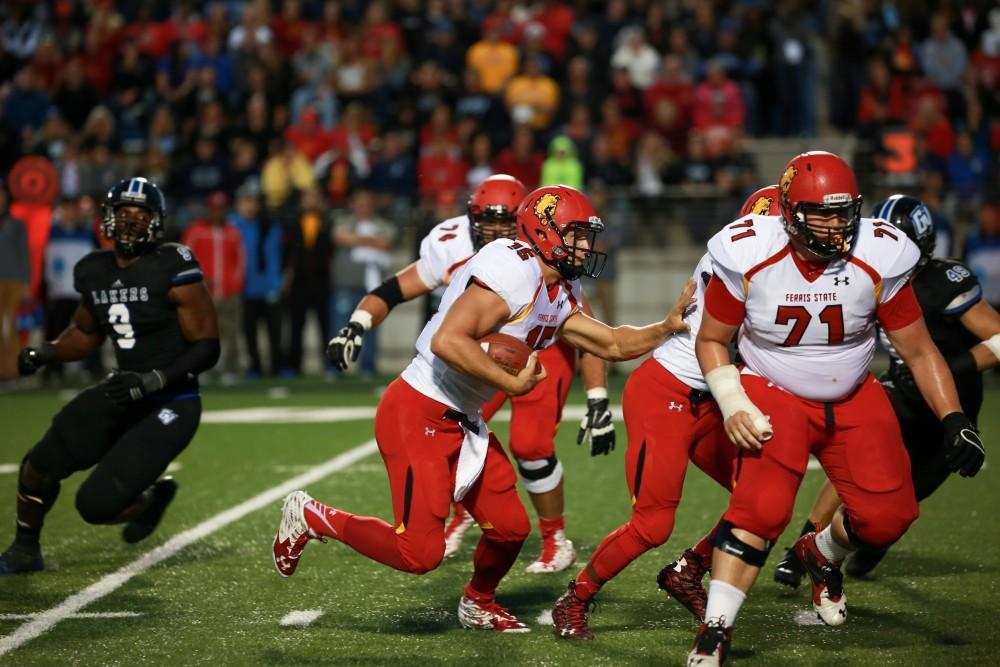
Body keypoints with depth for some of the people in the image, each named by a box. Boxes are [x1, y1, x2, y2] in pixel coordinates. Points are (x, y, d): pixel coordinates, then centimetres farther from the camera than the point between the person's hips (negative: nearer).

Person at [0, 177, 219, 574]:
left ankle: (152, 497, 20)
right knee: (41, 465, 3)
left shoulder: (172, 270, -17)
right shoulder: (95, 272, 3)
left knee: (97, 505, -13)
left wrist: (155, 380, -26)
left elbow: (207, 347, -16)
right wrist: (45, 353, 4)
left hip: (169, 406, -6)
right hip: (122, 394, 7)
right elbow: (86, 333, 22)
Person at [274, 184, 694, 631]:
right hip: (418, 415, -10)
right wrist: (513, 384, -23)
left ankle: (478, 603, 42)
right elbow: (448, 341, -31)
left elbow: (614, 345, 19)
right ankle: (313, 517, 7)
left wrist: (669, 326, 6)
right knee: (420, 553, -11)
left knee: (510, 527, 13)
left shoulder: (560, 296, 9)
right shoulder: (513, 272, -22)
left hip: (463, 423, 10)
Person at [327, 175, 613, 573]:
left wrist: (598, 403, -27)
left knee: (530, 447, -18)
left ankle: (557, 542, 5)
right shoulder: (451, 247, -25)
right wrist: (356, 327, -34)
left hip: (543, 350, -3)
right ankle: (464, 513, 24)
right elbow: (394, 291, -16)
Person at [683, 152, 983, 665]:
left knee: (886, 517, -8)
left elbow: (919, 350, -6)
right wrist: (733, 406, -18)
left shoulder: (878, 259, -16)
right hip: (775, 396, -3)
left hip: (853, 400, 3)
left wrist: (953, 420, -15)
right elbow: (711, 341, -4)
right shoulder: (748, 258, -19)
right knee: (760, 509, -23)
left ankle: (822, 553, 28)